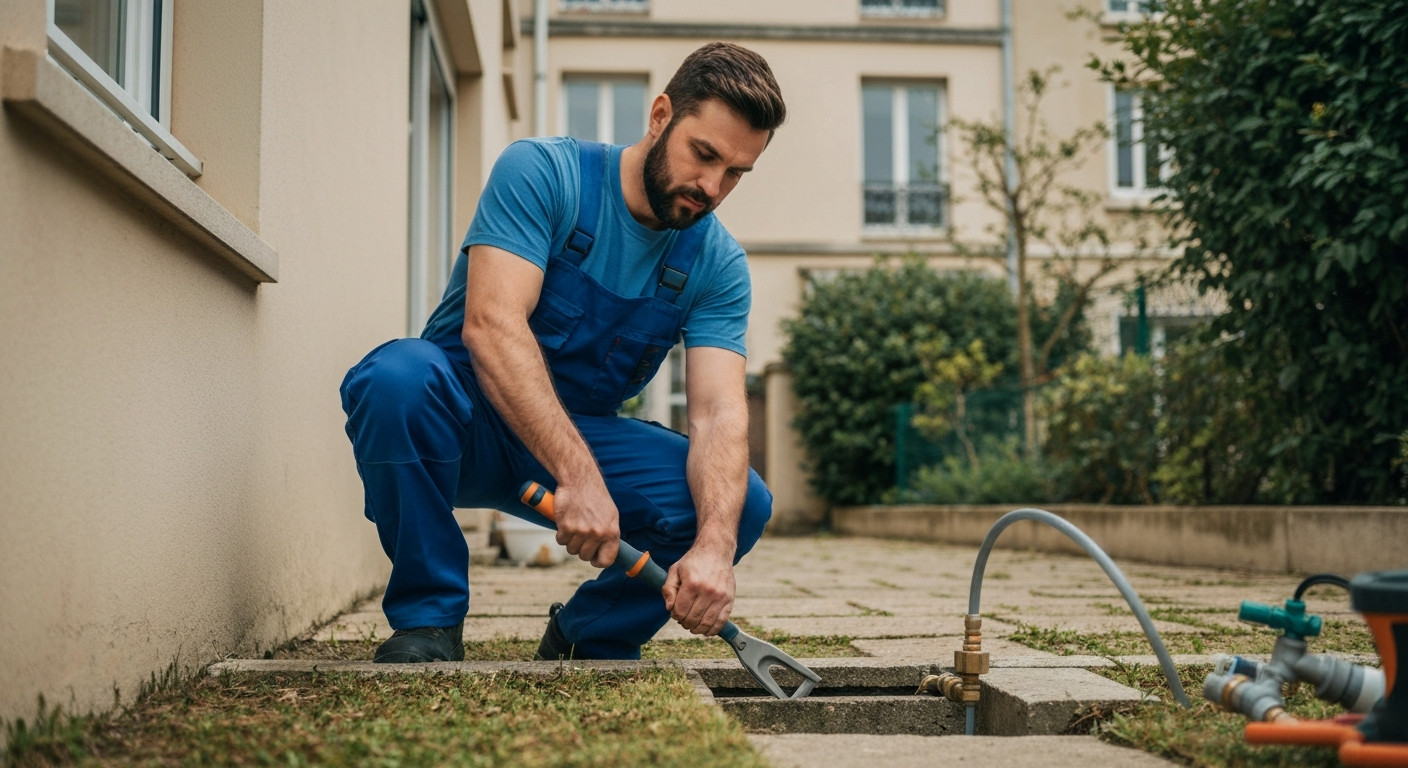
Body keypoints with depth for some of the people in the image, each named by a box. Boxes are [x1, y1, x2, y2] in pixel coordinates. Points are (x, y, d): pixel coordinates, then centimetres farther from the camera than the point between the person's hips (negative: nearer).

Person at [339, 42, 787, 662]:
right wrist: (578, 477, -39)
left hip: (585, 436, 4)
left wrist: (715, 545, -35)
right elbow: (490, 323, -29)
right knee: (398, 375, -37)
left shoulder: (718, 264, -4)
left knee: (743, 503, -19)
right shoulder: (542, 171, -16)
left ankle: (587, 636, 5)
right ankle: (427, 616, -16)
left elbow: (720, 412, -15)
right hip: (470, 421, -3)